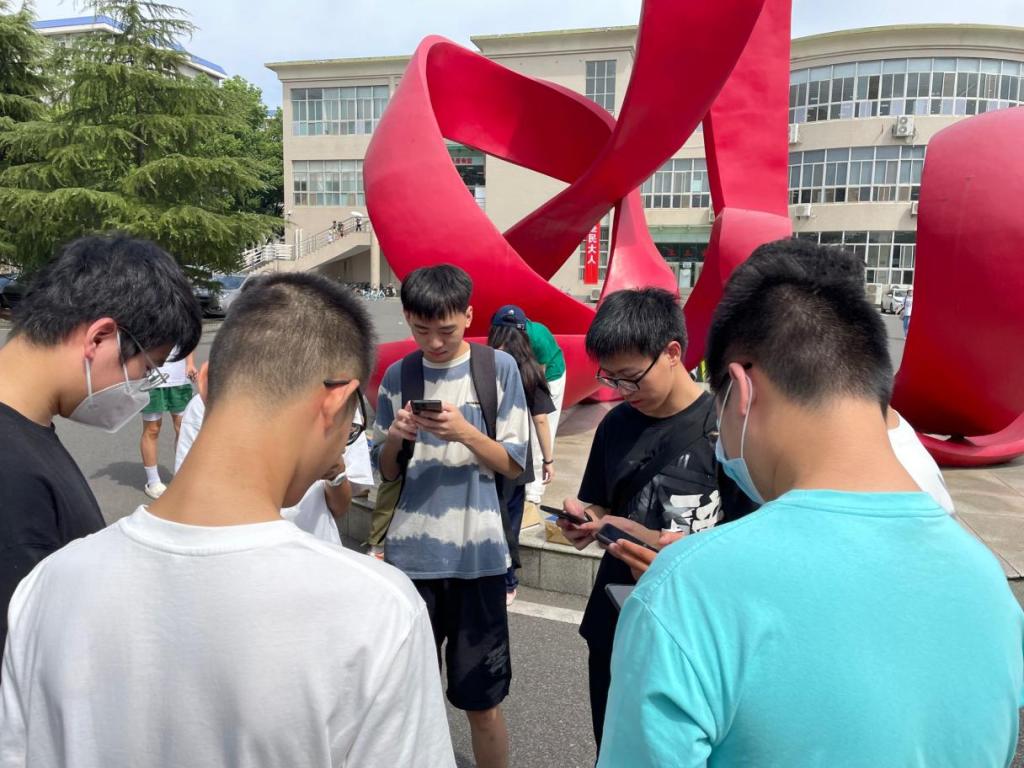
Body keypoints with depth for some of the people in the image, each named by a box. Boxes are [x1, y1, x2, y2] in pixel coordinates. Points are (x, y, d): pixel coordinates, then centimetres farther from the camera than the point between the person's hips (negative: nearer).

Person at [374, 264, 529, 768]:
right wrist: (394, 438, -11)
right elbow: (386, 473, 10)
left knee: (482, 703, 8)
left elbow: (514, 465, -3)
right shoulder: (397, 377, 5)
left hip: (477, 556, -2)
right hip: (410, 556, 3)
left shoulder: (498, 367, -2)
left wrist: (464, 431, -19)